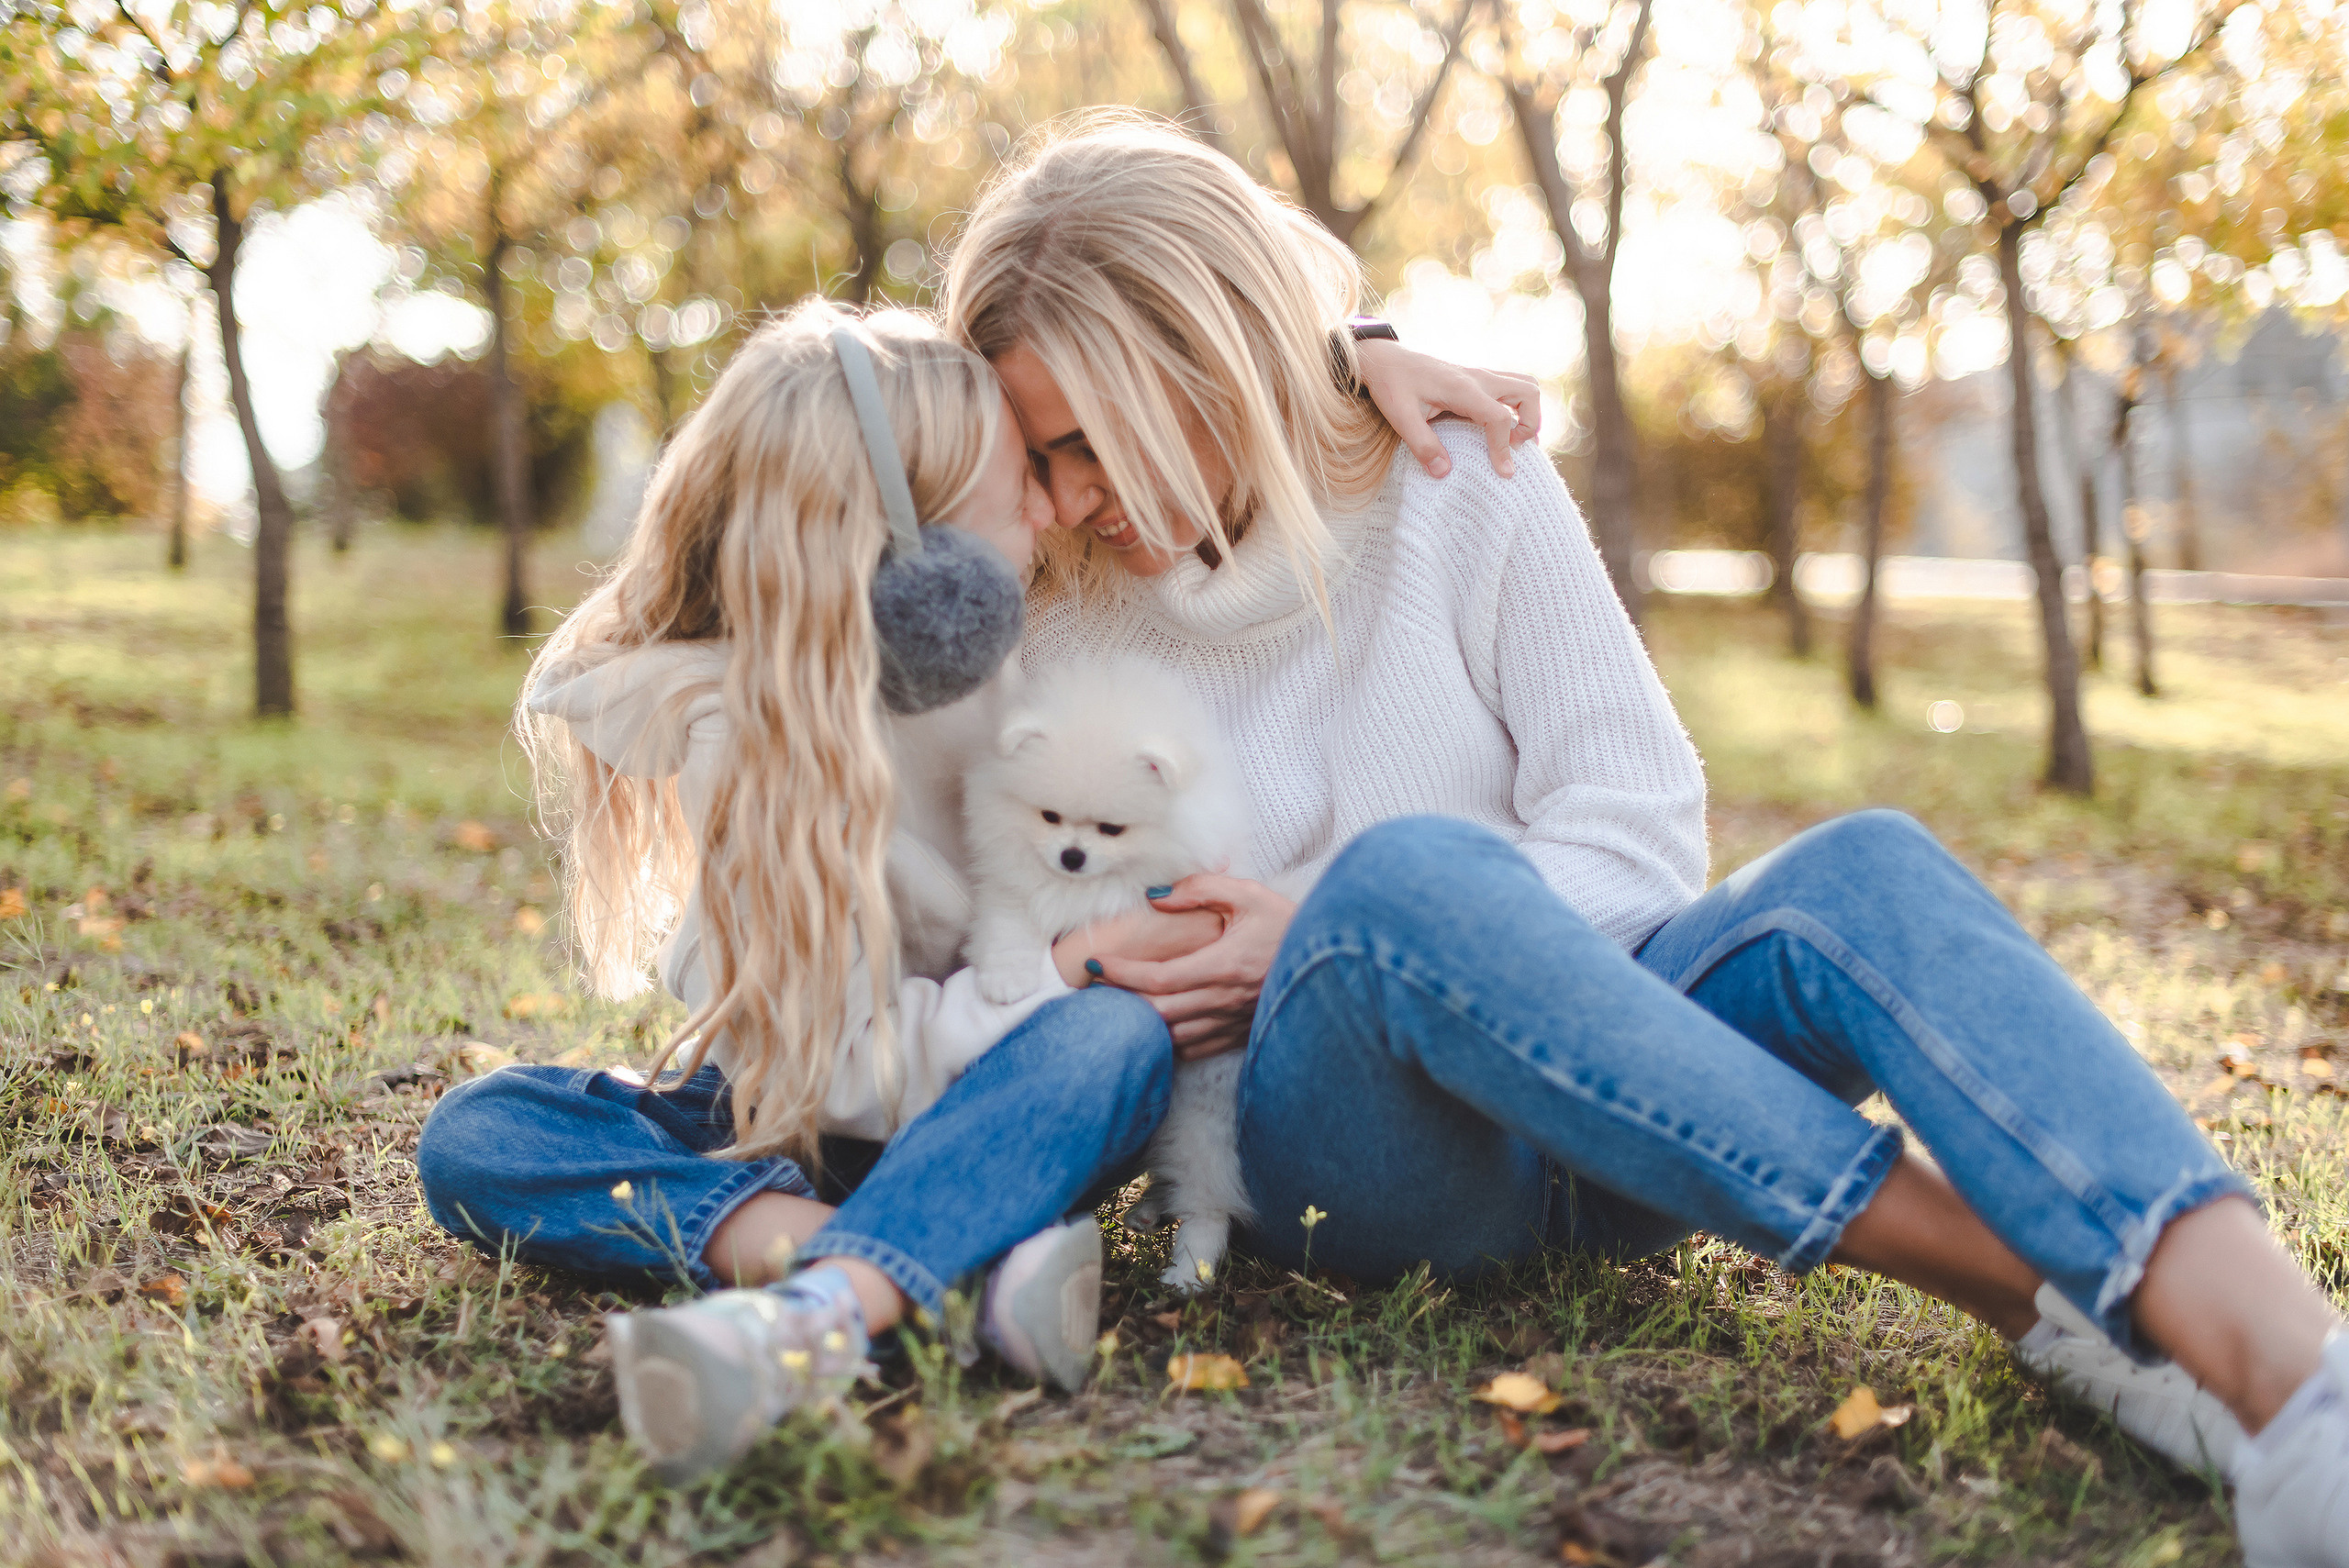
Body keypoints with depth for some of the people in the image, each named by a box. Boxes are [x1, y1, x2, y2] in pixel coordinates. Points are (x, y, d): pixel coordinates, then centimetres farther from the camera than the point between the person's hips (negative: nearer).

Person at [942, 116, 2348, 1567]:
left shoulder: (1459, 485, 2)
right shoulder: (1061, 637, 5)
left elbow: (1644, 829, -3)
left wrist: (1309, 938, -14)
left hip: (1584, 1060, 2)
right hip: (1339, 1149, -1)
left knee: (1858, 874, -29)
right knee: (1404, 870, -35)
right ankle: (2032, 1283, -38)